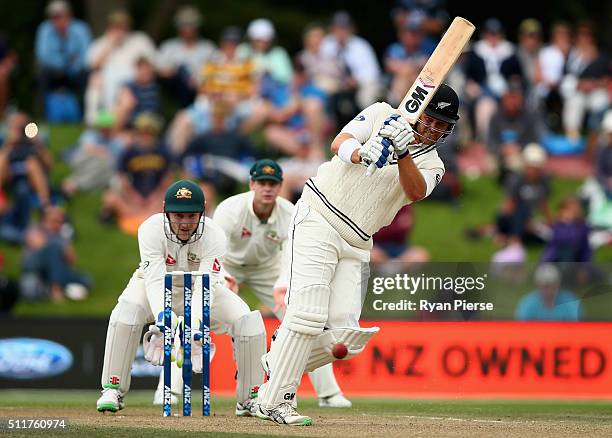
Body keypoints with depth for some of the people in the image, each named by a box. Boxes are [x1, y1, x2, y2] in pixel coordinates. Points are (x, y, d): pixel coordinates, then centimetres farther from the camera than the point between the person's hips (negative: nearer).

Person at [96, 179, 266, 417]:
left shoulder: (214, 235, -29)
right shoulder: (151, 229, -30)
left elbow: (205, 287, -37)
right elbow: (155, 280, -39)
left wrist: (195, 323, -54)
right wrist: (162, 316, -57)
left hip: (199, 287, 1)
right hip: (159, 291, -1)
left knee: (249, 321, -19)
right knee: (128, 308, -34)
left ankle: (249, 400, -3)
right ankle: (113, 390, -23)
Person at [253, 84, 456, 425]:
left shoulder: (431, 164, 9)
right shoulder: (382, 115, 3)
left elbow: (415, 193, -14)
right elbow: (340, 142, -13)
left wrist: (403, 152, -30)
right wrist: (361, 154, -35)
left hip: (356, 244, 5)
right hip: (318, 221, -5)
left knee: (344, 333, -5)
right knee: (308, 315, -16)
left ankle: (279, 365, 17)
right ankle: (273, 401, -9)